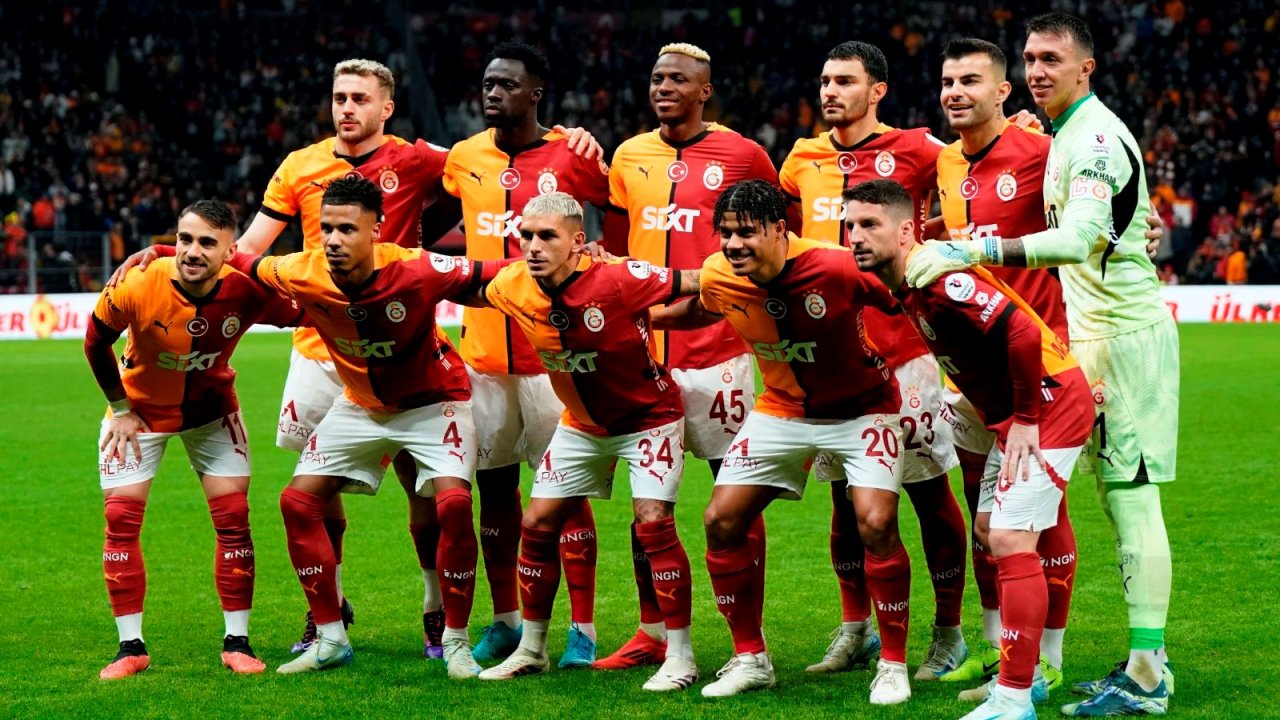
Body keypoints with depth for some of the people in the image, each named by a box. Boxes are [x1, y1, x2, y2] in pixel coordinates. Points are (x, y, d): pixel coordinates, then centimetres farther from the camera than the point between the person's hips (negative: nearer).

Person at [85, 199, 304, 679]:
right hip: (141, 407, -1)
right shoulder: (136, 287, -31)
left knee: (233, 518, -4)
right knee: (121, 520, -5)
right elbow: (96, 344, -11)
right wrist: (120, 409, -6)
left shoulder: (246, 291, -29)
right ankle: (131, 647, 6)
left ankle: (236, 642, 9)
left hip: (211, 409, 1)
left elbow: (301, 316, -9)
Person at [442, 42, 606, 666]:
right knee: (493, 486, 10)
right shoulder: (464, 158, 8)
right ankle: (505, 621, 21)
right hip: (483, 350, 4)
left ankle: (582, 629, 4)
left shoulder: (571, 157, -5)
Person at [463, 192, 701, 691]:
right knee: (537, 524, 5)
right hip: (582, 423, 6)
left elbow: (702, 286, -23)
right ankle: (531, 650, 21)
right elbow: (468, 292, 7)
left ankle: (680, 656, -8)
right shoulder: (513, 287, -16)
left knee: (653, 521, -18)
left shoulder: (617, 281, -31)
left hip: (649, 416, -6)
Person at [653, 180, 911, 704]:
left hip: (861, 409, -5)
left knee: (876, 525, -21)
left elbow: (905, 303, -15)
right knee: (722, 520, -2)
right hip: (783, 409, 5)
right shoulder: (718, 277, -15)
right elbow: (703, 312, 11)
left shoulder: (835, 268, -30)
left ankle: (892, 666, -3)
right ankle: (750, 659, 15)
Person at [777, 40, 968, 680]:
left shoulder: (913, 150, -4)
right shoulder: (802, 160, 11)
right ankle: (855, 629, 22)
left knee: (929, 491, 0)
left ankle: (948, 634, 9)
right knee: (844, 494, 11)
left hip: (901, 350, -4)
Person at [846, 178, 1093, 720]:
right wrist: (1004, 414, 11)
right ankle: (1017, 674, 27)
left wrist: (1026, 419, -22)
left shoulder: (937, 278, -24)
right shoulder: (898, 291, 7)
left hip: (1050, 403, -11)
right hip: (1012, 412, 11)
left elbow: (1022, 332, -31)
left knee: (1010, 540, -14)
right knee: (989, 529, 17)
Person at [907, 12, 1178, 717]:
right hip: (1096, 338, 10)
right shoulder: (1065, 137, 15)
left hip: (1125, 336, -10)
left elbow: (1078, 238, -32)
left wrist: (973, 251, -39)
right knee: (1119, 498, 11)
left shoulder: (1097, 138, -17)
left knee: (1133, 500, -10)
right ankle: (1146, 662, 15)